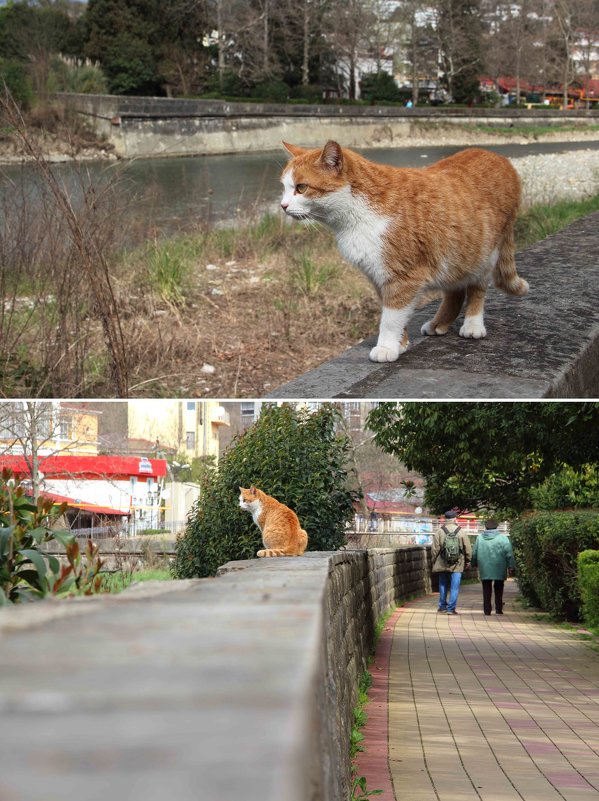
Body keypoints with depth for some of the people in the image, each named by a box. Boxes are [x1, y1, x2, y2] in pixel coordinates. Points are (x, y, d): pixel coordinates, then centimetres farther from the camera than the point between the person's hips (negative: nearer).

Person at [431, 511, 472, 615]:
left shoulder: (439, 532, -5)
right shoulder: (461, 532, -3)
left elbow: (435, 549, -2)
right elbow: (468, 549, 1)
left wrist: (433, 561, 9)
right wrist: (467, 561, 14)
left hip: (442, 564, 1)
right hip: (457, 564, -1)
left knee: (443, 585, 15)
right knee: (454, 587, 2)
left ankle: (443, 606, 21)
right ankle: (451, 608, -1)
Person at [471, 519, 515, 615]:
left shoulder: (479, 538, 3)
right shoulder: (503, 538, -5)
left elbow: (474, 553, 9)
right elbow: (509, 553, -6)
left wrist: (474, 564, 22)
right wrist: (511, 565, 1)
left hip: (484, 568, 1)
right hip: (499, 569, -1)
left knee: (486, 590, 6)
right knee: (498, 589, 11)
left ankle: (487, 609, 3)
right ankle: (498, 609, 10)